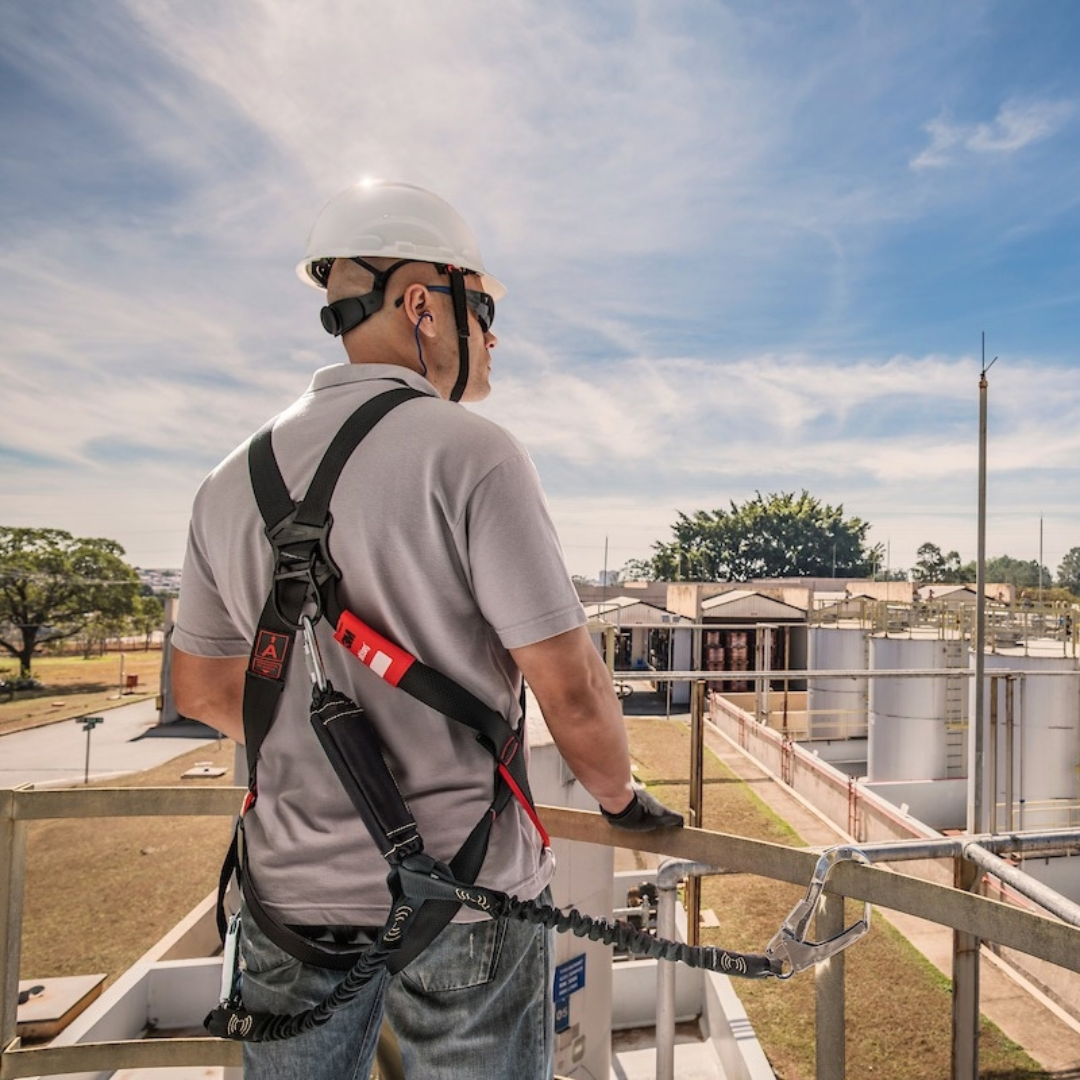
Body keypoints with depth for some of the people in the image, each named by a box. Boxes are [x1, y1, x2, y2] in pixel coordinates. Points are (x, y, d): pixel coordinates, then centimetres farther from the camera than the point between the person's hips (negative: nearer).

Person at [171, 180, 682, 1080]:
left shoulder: (232, 480, 1)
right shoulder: (471, 451, -17)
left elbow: (203, 689, 10)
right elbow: (570, 688, -18)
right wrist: (621, 797, 2)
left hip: (293, 893, 5)